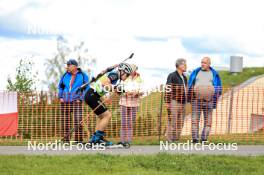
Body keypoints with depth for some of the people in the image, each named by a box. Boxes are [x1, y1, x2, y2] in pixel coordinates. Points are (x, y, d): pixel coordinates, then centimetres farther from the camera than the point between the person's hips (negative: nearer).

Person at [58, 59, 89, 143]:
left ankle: (79, 140, -13)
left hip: (76, 101, -4)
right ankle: (66, 140, 7)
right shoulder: (65, 75, 11)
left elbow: (87, 88, 2)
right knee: (65, 121, 1)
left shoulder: (82, 75, 2)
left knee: (78, 120, -15)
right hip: (65, 101, 4)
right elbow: (60, 86, 22)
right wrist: (60, 97, 9)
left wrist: (80, 99, -7)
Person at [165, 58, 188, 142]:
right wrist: (167, 102, -16)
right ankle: (170, 139, -6)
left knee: (180, 123, 7)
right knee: (172, 122, -8)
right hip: (174, 102, -8)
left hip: (182, 103, 8)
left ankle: (177, 138, 12)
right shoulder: (172, 76, -7)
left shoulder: (184, 77, 17)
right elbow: (168, 90, -12)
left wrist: (186, 101, 21)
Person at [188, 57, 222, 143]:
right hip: (196, 99, 0)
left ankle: (204, 138, 1)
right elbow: (190, 85, 15)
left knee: (208, 120, -2)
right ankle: (195, 138, -10)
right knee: (195, 119, -8)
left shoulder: (214, 74, 10)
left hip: (208, 100, 0)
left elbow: (218, 88, 12)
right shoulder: (195, 72, 13)